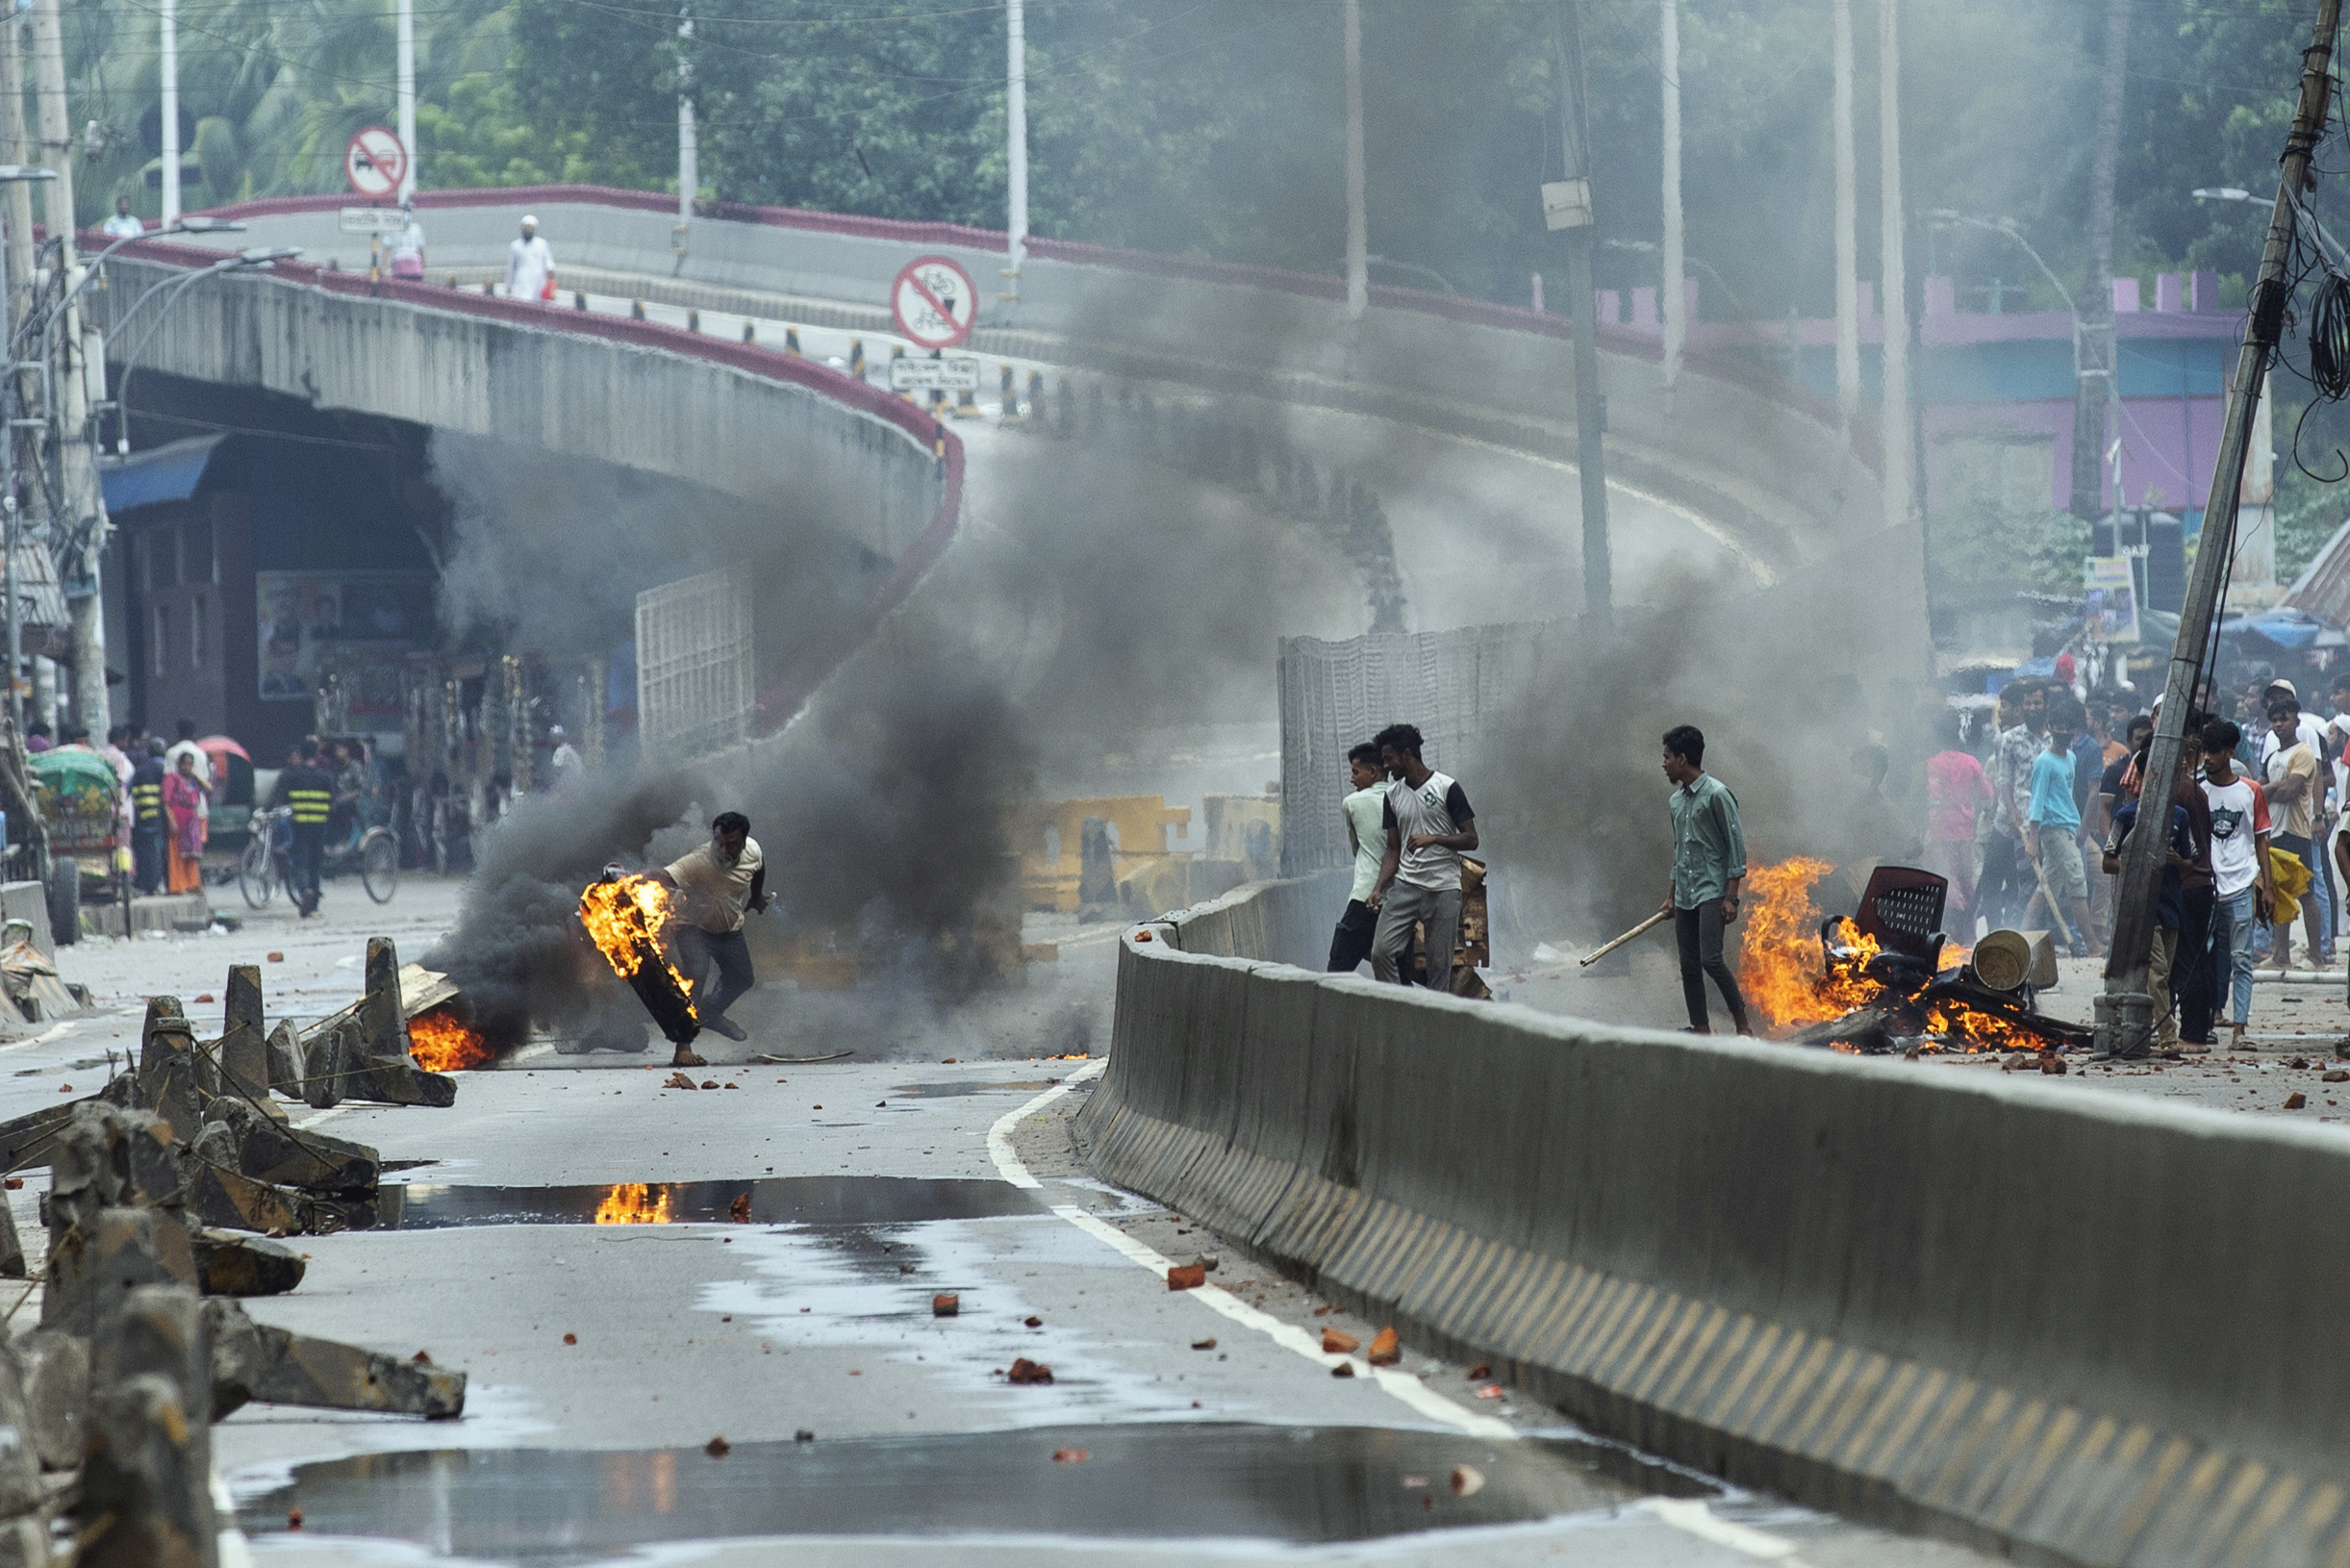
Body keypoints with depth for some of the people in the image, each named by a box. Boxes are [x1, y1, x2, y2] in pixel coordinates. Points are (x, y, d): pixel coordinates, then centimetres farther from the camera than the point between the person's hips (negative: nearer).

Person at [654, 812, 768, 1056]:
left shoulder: (752, 851, -21)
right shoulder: (697, 862, -39)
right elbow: (663, 878, -54)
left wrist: (756, 897, 21)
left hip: (730, 928, 6)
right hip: (694, 927, -6)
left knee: (743, 979, 20)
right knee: (696, 974, -28)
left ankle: (711, 1014, 51)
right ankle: (682, 1049, -24)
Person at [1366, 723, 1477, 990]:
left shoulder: (1447, 788, -4)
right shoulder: (1393, 795, 11)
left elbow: (1471, 839, -3)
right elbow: (1393, 849, 12)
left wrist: (1433, 839, -18)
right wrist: (1379, 888, -2)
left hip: (1443, 888, -4)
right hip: (1405, 885, 4)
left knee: (1440, 964, -3)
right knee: (1381, 952, -12)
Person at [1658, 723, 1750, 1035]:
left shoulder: (1717, 795, -10)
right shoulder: (1676, 800, 14)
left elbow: (1736, 846, -11)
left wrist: (1731, 896, -15)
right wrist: (1671, 895, 22)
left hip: (1712, 892, -8)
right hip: (1684, 897, 8)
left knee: (1711, 959, -18)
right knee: (1689, 966, 5)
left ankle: (1743, 1026, -10)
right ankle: (1701, 1030, 10)